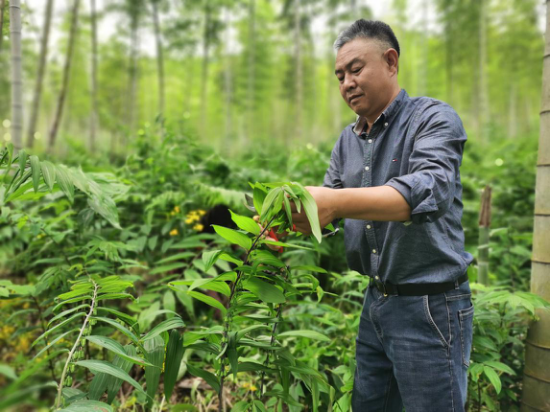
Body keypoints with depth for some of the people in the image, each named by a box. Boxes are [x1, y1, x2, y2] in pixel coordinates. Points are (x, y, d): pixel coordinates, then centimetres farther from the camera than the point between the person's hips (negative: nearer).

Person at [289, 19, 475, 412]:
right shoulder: (348, 141, 10)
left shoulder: (433, 118, -11)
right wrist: (288, 221, -14)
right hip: (376, 302, 7)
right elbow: (327, 207, 9)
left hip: (430, 308, -7)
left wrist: (339, 202, -42)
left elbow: (431, 190, -29)